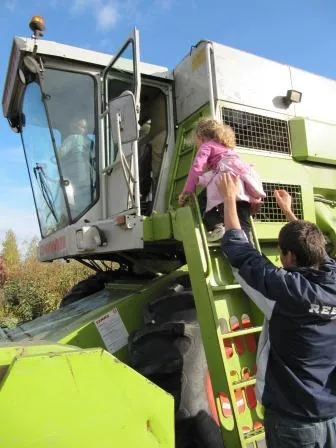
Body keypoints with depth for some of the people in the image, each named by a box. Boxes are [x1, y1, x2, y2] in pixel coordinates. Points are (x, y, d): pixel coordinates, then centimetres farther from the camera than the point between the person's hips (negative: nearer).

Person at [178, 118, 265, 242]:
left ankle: (216, 226, -8)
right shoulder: (224, 146, 37)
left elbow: (197, 168, 2)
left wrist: (186, 192, 7)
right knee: (243, 225, 7)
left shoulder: (206, 146, 15)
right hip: (247, 178, 8)